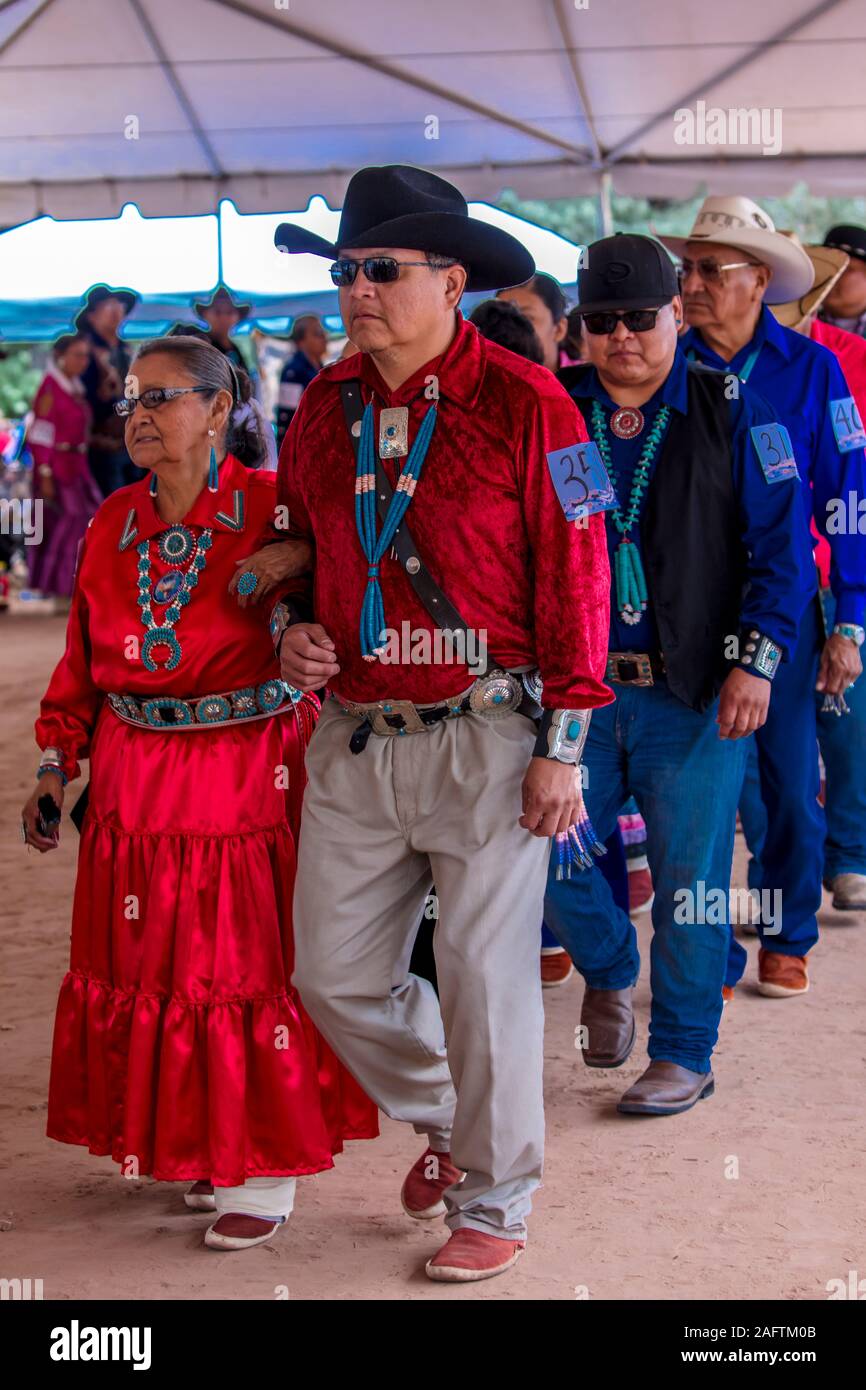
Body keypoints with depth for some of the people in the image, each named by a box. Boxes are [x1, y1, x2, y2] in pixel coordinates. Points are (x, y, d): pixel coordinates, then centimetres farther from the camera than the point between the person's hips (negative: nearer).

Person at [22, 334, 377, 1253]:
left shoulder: (271, 509, -7)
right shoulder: (115, 523, 9)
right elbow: (83, 659, 13)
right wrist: (55, 765, 10)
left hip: (252, 779, -5)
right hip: (136, 781, 5)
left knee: (251, 963, 1)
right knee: (146, 964, 10)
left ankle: (262, 1172, 14)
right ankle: (189, 1147, 27)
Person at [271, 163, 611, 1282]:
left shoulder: (524, 404, -8)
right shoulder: (322, 410, 8)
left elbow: (575, 574, -8)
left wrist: (561, 745, -10)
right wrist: (291, 631, 2)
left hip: (485, 737, -5)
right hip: (353, 741, 6)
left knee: (485, 978, 3)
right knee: (334, 974, 9)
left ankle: (492, 1203, 23)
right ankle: (448, 1121, 37)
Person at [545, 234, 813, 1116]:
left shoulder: (730, 416, 0)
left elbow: (782, 544, -1)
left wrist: (756, 659, -10)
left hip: (694, 693, -2)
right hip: (579, 684, 3)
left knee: (689, 878, 2)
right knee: (548, 853, 4)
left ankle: (683, 1056, 18)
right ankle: (608, 974, 35)